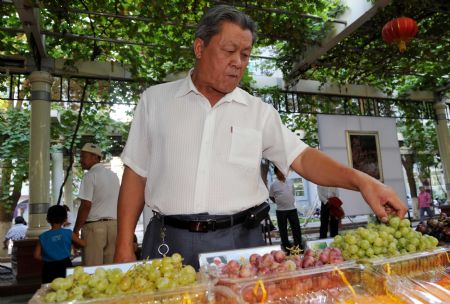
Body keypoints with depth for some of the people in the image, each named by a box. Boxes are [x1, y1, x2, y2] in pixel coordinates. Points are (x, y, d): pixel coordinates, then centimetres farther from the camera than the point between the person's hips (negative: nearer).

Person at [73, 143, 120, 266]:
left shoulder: (90, 176, -7)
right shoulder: (113, 175, 15)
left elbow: (86, 206, -13)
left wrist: (75, 231, -7)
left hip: (94, 226, -7)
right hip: (114, 225, 7)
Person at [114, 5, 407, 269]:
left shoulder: (260, 111, 4)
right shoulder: (155, 99, 4)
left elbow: (302, 158, 1)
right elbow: (136, 173, 5)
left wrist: (361, 180, -16)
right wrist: (125, 246, 1)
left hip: (239, 240, 1)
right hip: (169, 241, 1)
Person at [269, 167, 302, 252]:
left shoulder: (290, 182, 6)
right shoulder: (273, 184, -5)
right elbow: (271, 196, 4)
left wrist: (291, 202, 12)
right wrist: (279, 203, 7)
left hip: (292, 208, 3)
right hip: (281, 210, -3)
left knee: (296, 228, 5)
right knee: (283, 229, 6)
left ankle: (299, 246, 17)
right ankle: (286, 247, 17)